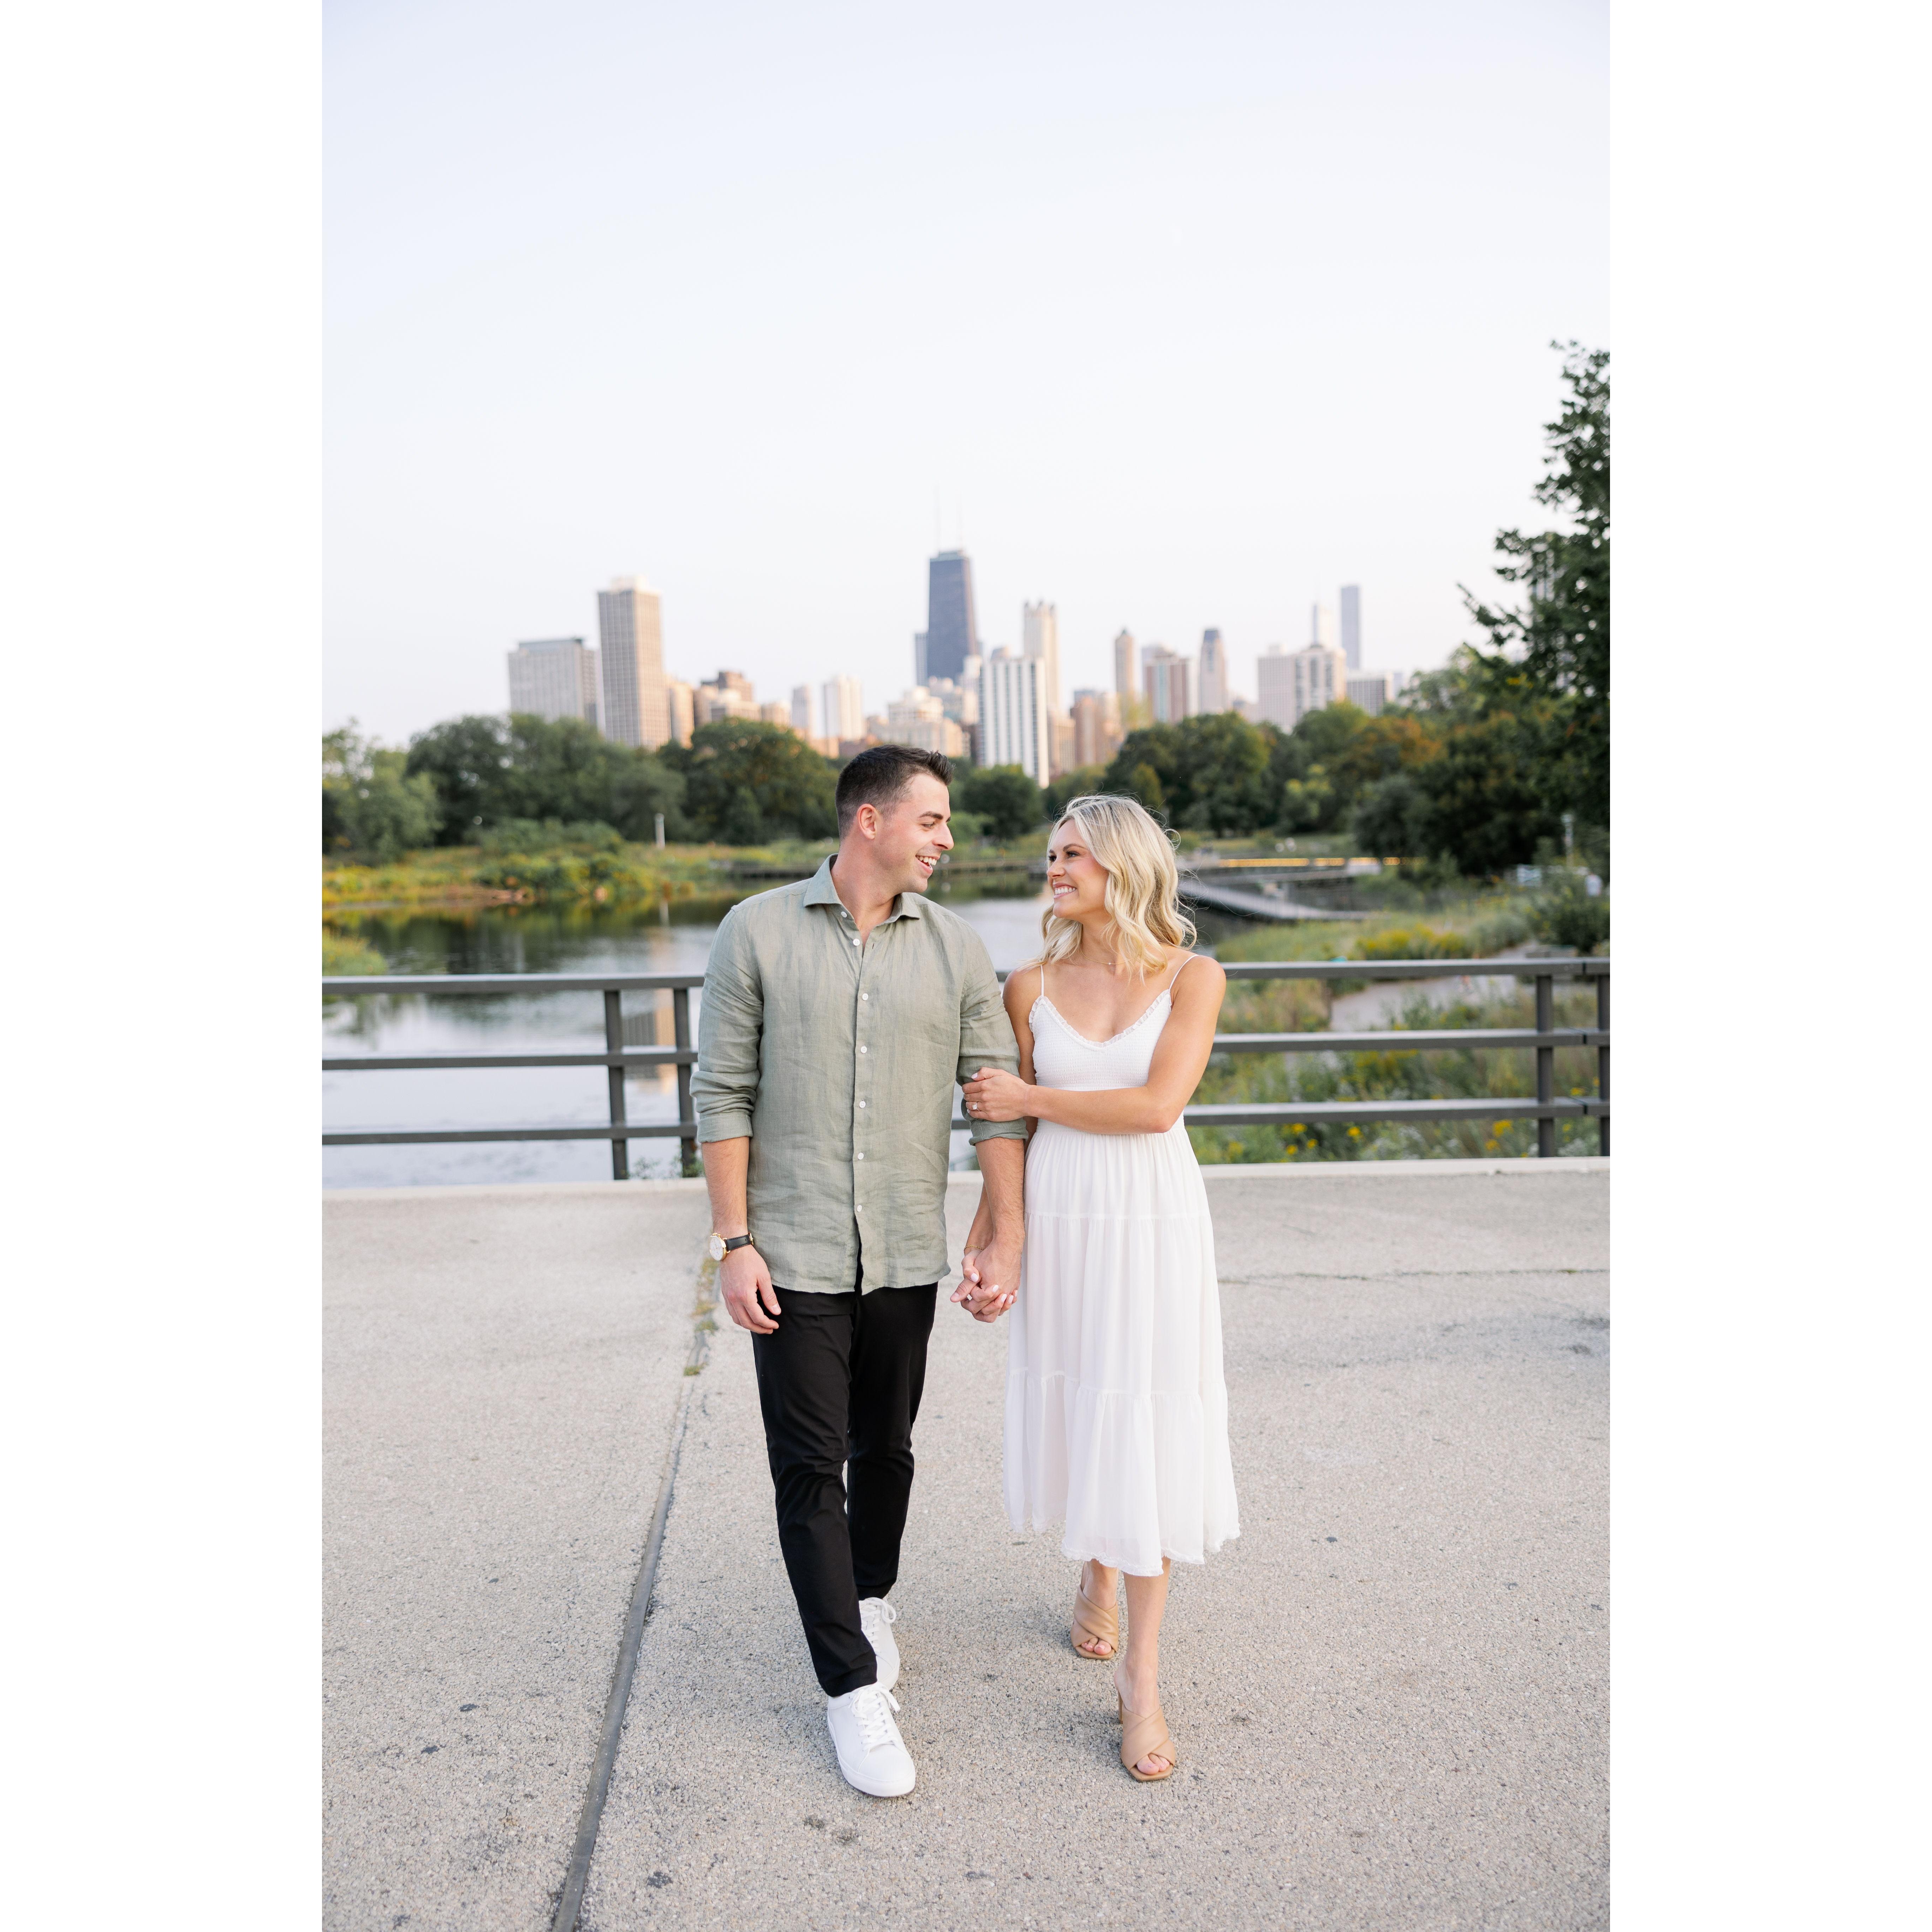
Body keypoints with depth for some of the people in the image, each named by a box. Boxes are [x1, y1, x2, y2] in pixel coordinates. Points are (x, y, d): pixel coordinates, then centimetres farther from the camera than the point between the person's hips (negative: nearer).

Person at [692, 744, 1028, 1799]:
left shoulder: (954, 947, 1)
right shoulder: (758, 932, -5)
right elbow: (722, 1095, -4)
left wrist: (1006, 1240, -4)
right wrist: (733, 1242, -8)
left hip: (906, 1255, 3)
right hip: (794, 1255, -2)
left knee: (885, 1450, 18)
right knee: (810, 1467, 3)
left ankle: (872, 1597, 44)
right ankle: (853, 1689, 18)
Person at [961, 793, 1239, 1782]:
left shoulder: (1193, 978, -4)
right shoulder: (1032, 985, 3)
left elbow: (1155, 1105, -15)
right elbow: (1009, 1127, 7)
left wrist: (1030, 1097, -10)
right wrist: (983, 1235, 5)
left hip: (1154, 1224, -2)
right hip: (1059, 1220, 3)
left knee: (1145, 1431, 0)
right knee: (1077, 1416, 14)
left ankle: (1140, 1676, 13)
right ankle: (1097, 1579, 43)